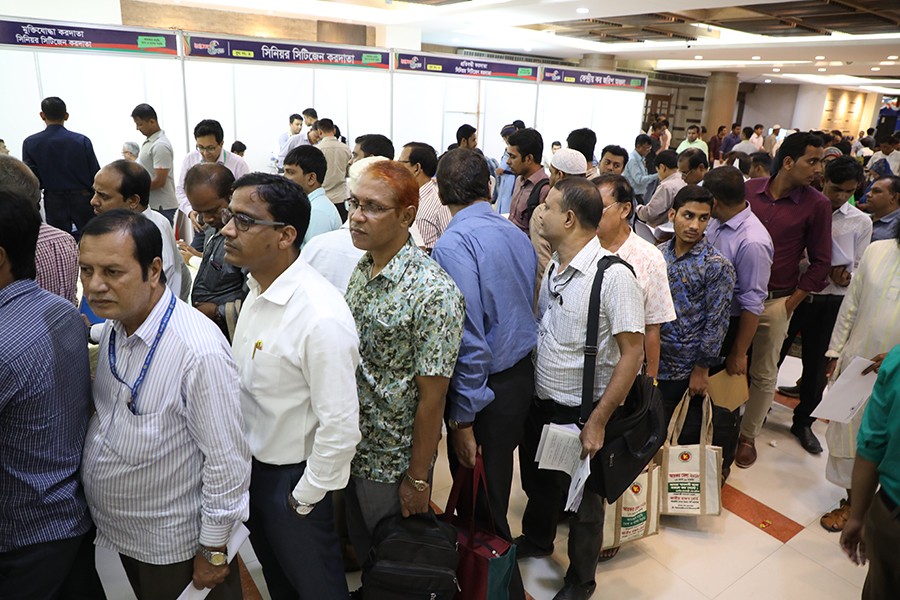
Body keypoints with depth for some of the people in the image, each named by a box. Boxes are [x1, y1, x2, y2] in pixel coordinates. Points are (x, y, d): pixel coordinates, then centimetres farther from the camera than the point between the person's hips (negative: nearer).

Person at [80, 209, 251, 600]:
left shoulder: (200, 351, -31)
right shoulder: (114, 326, -5)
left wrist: (213, 552, -16)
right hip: (119, 528, 7)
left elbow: (227, 461, -25)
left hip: (172, 543, -7)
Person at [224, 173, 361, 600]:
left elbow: (340, 427, -28)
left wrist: (302, 501, -15)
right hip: (252, 467, 8)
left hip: (292, 479, -7)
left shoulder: (321, 317, -32)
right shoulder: (258, 289, -4)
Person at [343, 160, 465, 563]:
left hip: (393, 464, -6)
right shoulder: (358, 270, -2)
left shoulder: (433, 292, -25)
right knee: (361, 549, 28)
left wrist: (417, 480, -15)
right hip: (351, 451, 7)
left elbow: (432, 397, -21)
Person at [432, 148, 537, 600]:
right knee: (493, 491, 25)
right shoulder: (517, 235, 5)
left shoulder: (453, 243, -19)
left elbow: (468, 339, -24)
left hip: (486, 388, -8)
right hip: (522, 373, 8)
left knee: (483, 509, 9)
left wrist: (462, 419, -18)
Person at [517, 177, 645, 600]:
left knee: (581, 500, 17)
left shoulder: (613, 276, -23)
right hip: (540, 402, 7)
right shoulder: (553, 268, -1)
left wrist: (597, 422, -22)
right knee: (537, 480, 27)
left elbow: (632, 352, -22)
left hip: (581, 411, -6)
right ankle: (537, 540, 57)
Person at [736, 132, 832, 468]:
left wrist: (790, 305, -4)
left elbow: (820, 263, 0)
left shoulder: (816, 205, -5)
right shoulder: (749, 190, -2)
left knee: (763, 374, 9)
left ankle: (748, 435, 26)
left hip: (775, 302, -1)